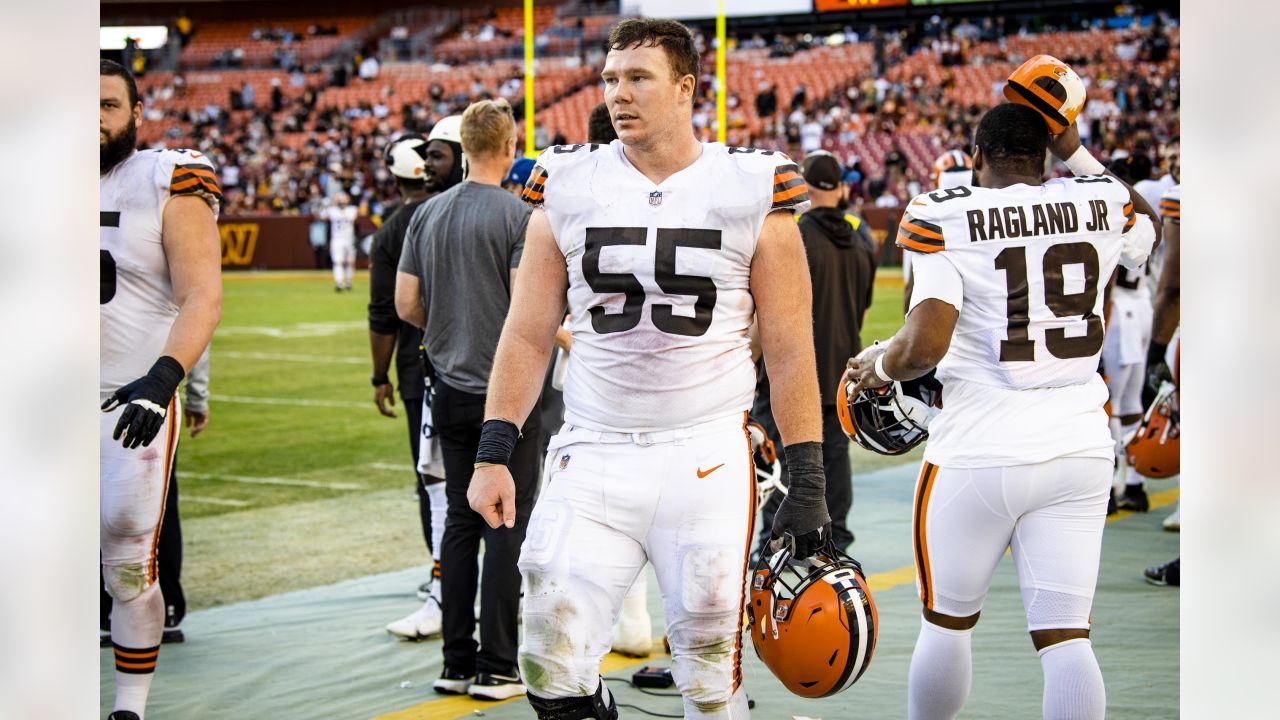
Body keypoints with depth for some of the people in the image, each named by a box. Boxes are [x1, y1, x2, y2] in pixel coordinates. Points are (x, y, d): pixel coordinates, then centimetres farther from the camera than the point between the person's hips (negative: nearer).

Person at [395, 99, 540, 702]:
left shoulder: (428, 214, 7)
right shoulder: (517, 215, -12)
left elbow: (406, 305, 7)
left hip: (451, 390, 6)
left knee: (460, 520, 11)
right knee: (507, 523, -1)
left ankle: (457, 662, 13)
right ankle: (495, 667, -1)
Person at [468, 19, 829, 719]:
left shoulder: (753, 193, -1)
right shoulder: (568, 188, 5)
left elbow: (790, 350, 1)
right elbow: (527, 334, 9)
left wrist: (808, 484, -2)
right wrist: (494, 452, 1)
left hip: (708, 457, -2)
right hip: (592, 456, 2)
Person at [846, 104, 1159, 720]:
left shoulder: (944, 220, -8)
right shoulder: (1100, 203, 4)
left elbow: (924, 347, -17)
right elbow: (1145, 226, 30)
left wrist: (877, 366, 3)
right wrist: (1076, 153, 33)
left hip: (980, 455, -3)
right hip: (1080, 452, 3)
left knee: (947, 622, 15)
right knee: (1064, 634, 2)